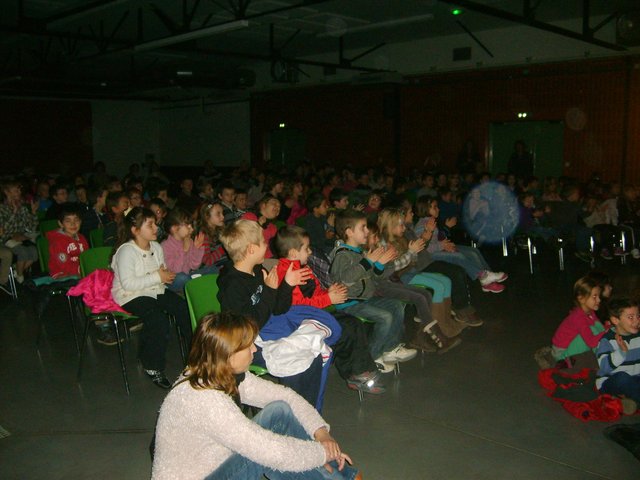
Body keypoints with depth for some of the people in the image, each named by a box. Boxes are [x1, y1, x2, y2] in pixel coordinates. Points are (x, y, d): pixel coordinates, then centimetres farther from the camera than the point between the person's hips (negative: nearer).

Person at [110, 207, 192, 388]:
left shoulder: (156, 247, 7)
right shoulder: (126, 251, -16)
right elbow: (128, 283, -25)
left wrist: (166, 275, -6)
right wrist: (157, 277, -23)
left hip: (156, 291, 7)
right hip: (131, 296, -7)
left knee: (185, 308, -14)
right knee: (160, 321, -30)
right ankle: (152, 367, -11)